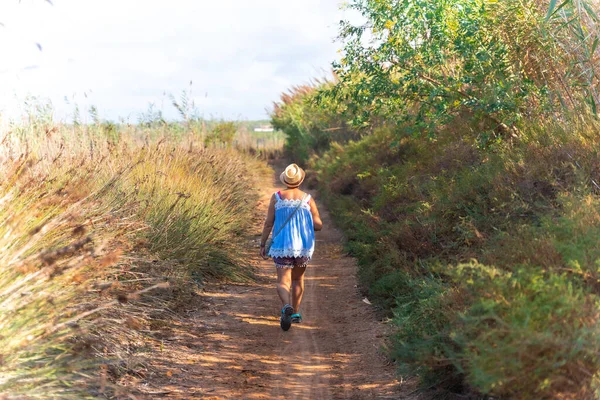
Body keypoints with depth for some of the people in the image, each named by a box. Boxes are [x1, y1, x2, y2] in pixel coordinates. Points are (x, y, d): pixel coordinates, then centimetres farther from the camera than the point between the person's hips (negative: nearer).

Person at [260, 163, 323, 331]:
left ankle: (287, 307, -32)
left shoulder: (277, 197, -4)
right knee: (298, 278, 23)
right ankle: (296, 313, 29)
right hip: (304, 246, 2)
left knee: (283, 282, -3)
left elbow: (268, 223, -3)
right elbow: (318, 225, -2)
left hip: (283, 245, -2)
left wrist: (262, 244, 5)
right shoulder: (308, 199, -3)